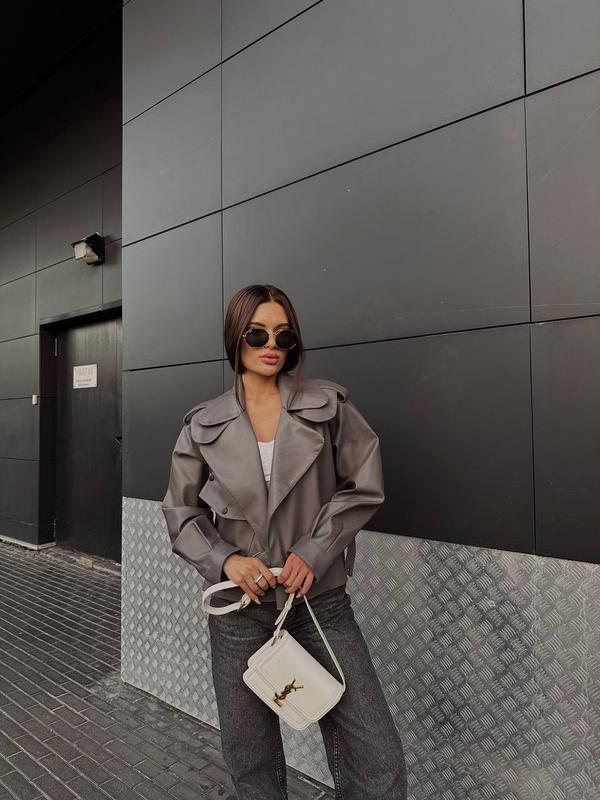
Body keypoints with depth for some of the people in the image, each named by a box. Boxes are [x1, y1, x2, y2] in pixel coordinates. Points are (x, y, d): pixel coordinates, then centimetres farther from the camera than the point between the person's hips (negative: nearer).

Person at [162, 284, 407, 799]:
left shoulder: (328, 405, -4)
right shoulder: (204, 424, -1)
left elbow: (364, 488, -1)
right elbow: (182, 512, 6)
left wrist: (313, 552, -11)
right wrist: (224, 559, -11)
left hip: (321, 601, 0)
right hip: (240, 605, 1)